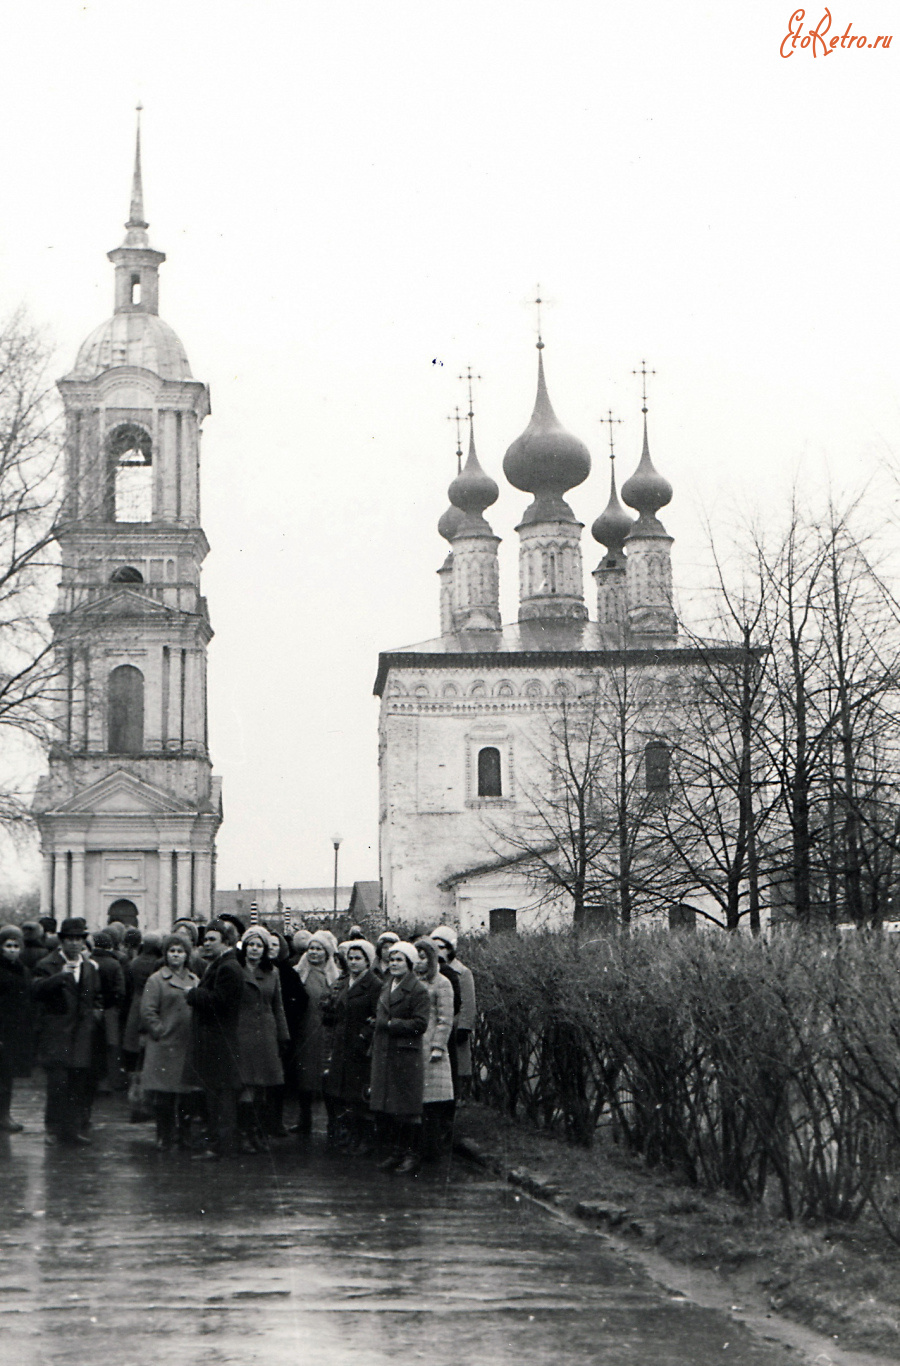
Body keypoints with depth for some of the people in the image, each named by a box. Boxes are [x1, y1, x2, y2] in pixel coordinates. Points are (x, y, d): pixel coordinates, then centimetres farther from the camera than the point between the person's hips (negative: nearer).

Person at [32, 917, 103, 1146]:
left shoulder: (90, 967, 16)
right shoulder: (48, 965, -2)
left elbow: (97, 996, 30)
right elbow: (37, 990, -19)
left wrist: (97, 1010, 10)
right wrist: (61, 975, -29)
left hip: (82, 1033, 5)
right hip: (56, 1033, -5)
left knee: (79, 1083, 4)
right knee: (58, 1082, -9)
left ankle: (75, 1128, 11)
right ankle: (53, 1129, 0)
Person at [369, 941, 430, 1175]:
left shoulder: (417, 990, -8)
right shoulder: (386, 986, 17)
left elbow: (420, 1024, -15)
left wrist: (390, 1024, -14)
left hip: (406, 1055, -8)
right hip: (384, 1054, 8)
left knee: (407, 1110, -3)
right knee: (382, 1110, 7)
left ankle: (411, 1156, 6)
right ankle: (395, 1152, 18)